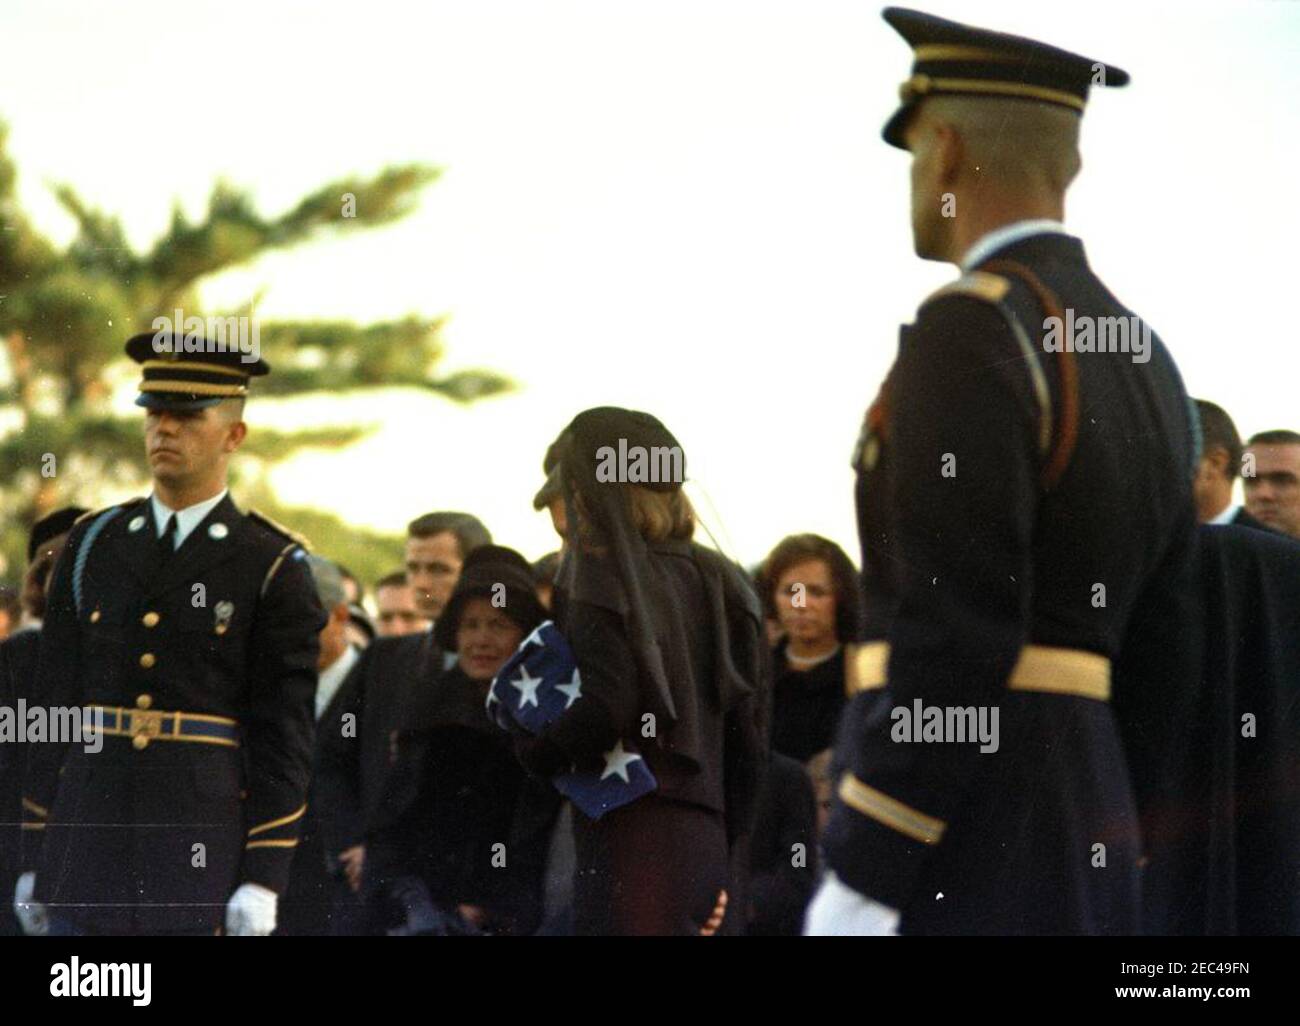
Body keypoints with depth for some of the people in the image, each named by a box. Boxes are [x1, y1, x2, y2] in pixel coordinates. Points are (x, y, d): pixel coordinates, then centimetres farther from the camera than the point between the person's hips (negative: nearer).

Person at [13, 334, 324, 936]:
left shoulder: (274, 567, 0)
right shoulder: (92, 546, 11)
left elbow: (284, 737, -3)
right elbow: (54, 707, 12)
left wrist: (264, 879, -10)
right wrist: (33, 859, 9)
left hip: (205, 848, -3)